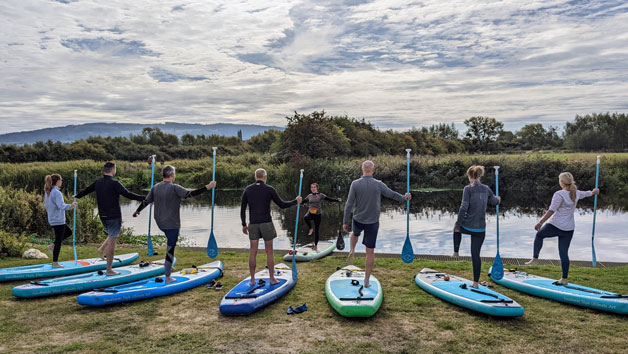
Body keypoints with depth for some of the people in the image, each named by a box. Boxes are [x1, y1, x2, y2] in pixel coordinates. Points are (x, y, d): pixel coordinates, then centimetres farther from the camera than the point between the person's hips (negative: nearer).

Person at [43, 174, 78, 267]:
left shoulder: (47, 192, 8)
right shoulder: (57, 192, -21)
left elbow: (46, 205, 16)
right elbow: (61, 206, -30)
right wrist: (71, 206, -22)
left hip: (52, 219, 10)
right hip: (58, 220, -10)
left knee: (68, 232, 25)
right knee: (58, 241, 0)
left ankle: (52, 245, 15)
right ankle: (55, 263, 7)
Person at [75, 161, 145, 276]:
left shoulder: (98, 182, 5)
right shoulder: (114, 183, -16)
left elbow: (86, 190, 22)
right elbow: (128, 194, -24)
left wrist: (77, 196, 42)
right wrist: (144, 198, -22)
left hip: (103, 216, 7)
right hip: (114, 216, -7)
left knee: (113, 235, 30)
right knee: (112, 242, 0)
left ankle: (102, 249, 8)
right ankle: (109, 270, 6)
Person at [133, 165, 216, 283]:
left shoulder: (156, 187, 3)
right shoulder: (174, 188, -17)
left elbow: (146, 201, 12)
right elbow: (190, 194, -26)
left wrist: (137, 211, 30)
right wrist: (207, 187, -26)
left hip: (160, 222, 7)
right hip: (172, 223, -7)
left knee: (171, 245, 29)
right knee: (170, 249, 1)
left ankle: (168, 268, 28)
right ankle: (168, 277, 7)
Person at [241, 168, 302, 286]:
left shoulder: (247, 189, 4)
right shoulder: (269, 189, -5)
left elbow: (242, 209, 5)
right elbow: (282, 205, -2)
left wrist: (244, 225, 15)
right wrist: (296, 201, 15)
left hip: (253, 224, 2)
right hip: (266, 224, -2)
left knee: (253, 252, 7)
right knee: (269, 252, 7)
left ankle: (252, 280, 10)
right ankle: (272, 279, 11)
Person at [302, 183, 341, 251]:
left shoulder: (321, 195, 2)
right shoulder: (309, 196, 10)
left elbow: (329, 199, -4)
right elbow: (303, 201, 20)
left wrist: (337, 200, -16)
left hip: (317, 214, -1)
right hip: (310, 213, 1)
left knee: (316, 230, 3)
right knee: (305, 218, -36)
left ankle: (316, 246, 17)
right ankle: (310, 229, -8)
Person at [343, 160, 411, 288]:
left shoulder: (355, 184, -11)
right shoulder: (379, 184, -10)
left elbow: (349, 204, -10)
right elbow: (392, 194, 5)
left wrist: (345, 222, -2)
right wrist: (404, 197, 26)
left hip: (357, 220, 1)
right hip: (372, 222, -1)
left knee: (355, 234, 38)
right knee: (370, 252, 7)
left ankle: (352, 251, 18)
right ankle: (366, 281, 12)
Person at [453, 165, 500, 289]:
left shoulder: (468, 188, -10)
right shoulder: (486, 189, 4)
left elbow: (463, 207, -16)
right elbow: (494, 202, 21)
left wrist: (458, 224, -9)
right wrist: (498, 198, 45)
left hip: (467, 226, -4)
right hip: (480, 228, 4)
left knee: (457, 229, 34)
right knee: (475, 254, 11)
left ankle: (456, 251, 37)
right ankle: (476, 282, 13)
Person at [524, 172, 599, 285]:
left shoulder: (559, 194, -15)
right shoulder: (576, 194, 6)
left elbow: (551, 211, -22)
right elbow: (586, 193, 30)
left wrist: (540, 223, -22)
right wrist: (594, 191, 53)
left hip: (555, 226, -6)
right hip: (569, 229, 6)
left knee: (539, 235, 23)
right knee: (564, 253, 9)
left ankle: (535, 257, 16)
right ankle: (564, 279, 13)